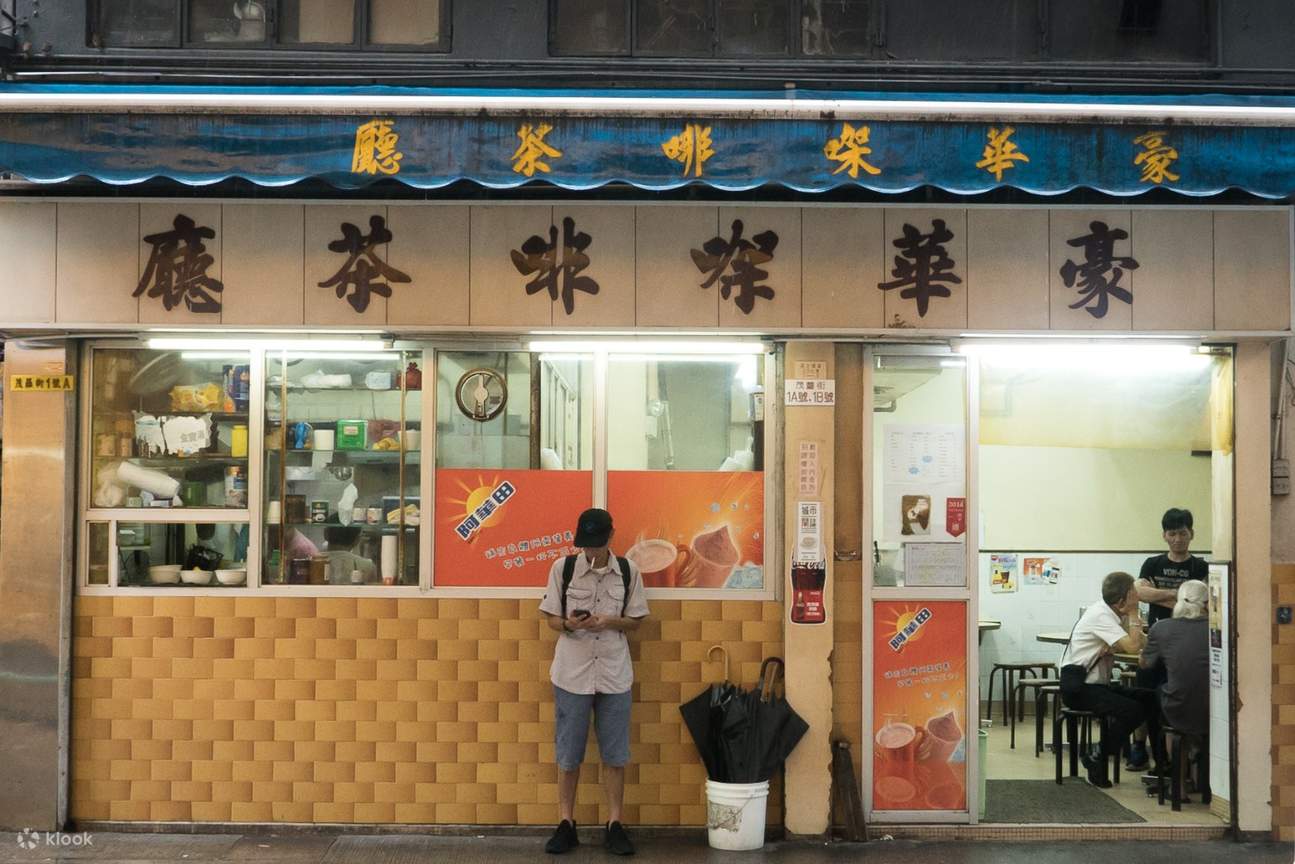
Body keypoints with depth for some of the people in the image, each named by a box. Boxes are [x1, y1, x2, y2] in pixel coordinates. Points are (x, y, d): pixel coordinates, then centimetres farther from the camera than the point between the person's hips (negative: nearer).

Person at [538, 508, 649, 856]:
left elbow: (635, 621, 5)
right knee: (568, 753, 6)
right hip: (571, 673, -1)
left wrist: (608, 622, -15)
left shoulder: (628, 571, -1)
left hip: (614, 674, 1)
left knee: (615, 753, 5)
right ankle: (566, 824, 18)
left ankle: (615, 825, 16)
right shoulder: (562, 568, -4)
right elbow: (551, 618, 3)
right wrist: (569, 624, -20)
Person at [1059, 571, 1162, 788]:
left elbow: (1141, 642, 4)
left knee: (1151, 699, -1)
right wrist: (1133, 614, -15)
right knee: (1132, 710, -24)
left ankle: (1161, 765, 4)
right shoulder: (1100, 616, -18)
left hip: (1097, 684, 9)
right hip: (1077, 687, -9)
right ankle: (1096, 759, -8)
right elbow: (1133, 647, -26)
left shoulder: (1112, 615, 9)